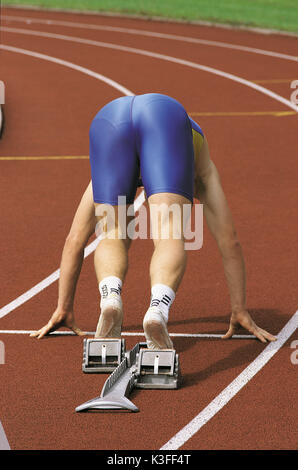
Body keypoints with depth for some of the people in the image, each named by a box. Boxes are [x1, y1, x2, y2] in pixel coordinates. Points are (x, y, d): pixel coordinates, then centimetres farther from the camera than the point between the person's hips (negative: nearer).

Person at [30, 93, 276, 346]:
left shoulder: (105, 176, 47)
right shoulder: (202, 171, 43)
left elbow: (74, 240, 47)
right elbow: (229, 241, 40)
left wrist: (63, 308, 50)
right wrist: (240, 311, 43)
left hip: (107, 118, 2)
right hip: (166, 115, -2)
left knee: (113, 239, 9)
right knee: (170, 237, -9)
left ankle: (110, 297, -24)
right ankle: (158, 311, -39)